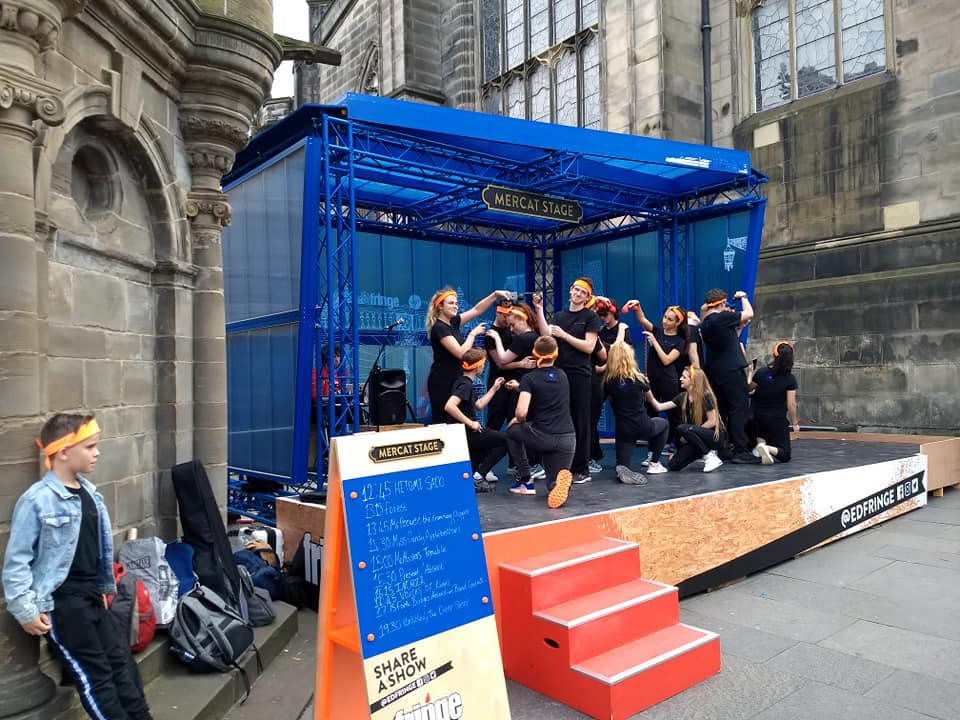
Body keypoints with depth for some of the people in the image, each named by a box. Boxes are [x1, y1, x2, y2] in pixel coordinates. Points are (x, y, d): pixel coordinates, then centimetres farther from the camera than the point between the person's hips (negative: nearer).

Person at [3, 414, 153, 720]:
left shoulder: (90, 493, 5)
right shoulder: (36, 500, -18)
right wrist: (26, 611, -14)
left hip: (92, 597, 7)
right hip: (60, 603, -7)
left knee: (121, 661, 11)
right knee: (95, 674, 0)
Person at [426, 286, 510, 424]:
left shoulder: (453, 322, 10)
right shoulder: (439, 328, -15)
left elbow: (476, 310, 13)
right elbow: (461, 353, -21)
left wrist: (495, 294, 3)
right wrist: (473, 333, -9)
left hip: (454, 379, 9)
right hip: (442, 381, -9)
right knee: (441, 422, -5)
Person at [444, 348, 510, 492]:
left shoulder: (462, 381, 11)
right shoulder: (466, 384, -18)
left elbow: (478, 405, 20)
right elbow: (449, 406, -33)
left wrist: (494, 389, 19)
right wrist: (470, 423, -27)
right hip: (466, 435, -10)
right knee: (507, 440, -3)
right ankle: (478, 477, -4)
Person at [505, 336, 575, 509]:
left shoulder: (529, 378, -4)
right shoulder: (562, 376, 13)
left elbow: (521, 412, -15)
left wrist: (518, 420, 7)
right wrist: (520, 386, 38)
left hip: (542, 438, -4)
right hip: (567, 439, 4)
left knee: (512, 430, 28)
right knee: (554, 486, 17)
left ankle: (526, 481, 22)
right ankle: (560, 482, -22)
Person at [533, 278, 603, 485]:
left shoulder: (591, 317, 3)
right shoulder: (558, 316, 16)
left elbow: (589, 346, -7)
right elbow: (546, 336, -1)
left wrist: (564, 335, -12)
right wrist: (539, 310, -6)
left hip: (580, 375, -4)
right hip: (559, 373, 4)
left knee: (580, 422, 0)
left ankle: (581, 470, 6)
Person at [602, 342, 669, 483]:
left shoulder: (608, 381, -7)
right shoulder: (638, 377, -7)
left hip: (623, 430, 1)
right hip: (643, 427, -1)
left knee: (623, 465, 11)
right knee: (664, 424, 32)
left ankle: (623, 470, -26)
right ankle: (654, 464, 27)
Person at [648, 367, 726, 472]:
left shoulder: (706, 396, -15)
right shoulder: (683, 397, 3)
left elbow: (712, 422, -17)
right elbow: (659, 407, -1)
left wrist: (688, 435, -17)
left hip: (715, 436, -6)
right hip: (701, 435, 7)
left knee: (682, 428, -32)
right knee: (673, 465, -9)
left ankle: (709, 457, -17)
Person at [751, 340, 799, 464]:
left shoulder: (761, 372, -5)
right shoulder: (790, 379, -12)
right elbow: (791, 404, -11)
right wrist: (794, 423, 3)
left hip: (758, 418, 3)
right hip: (777, 420, -3)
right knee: (785, 454, 5)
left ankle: (761, 443, -5)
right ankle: (768, 449, -27)